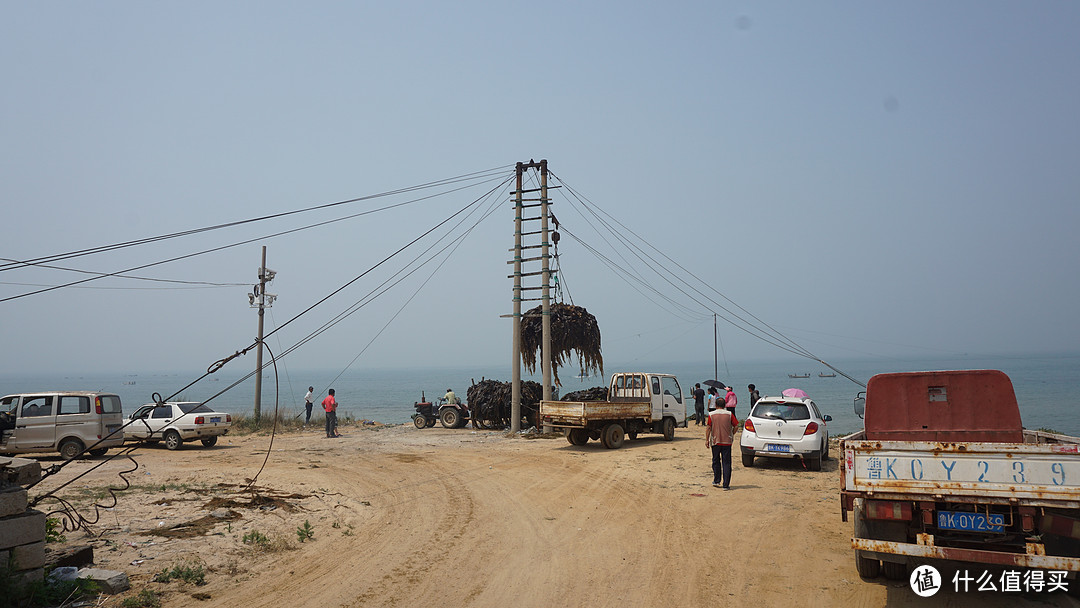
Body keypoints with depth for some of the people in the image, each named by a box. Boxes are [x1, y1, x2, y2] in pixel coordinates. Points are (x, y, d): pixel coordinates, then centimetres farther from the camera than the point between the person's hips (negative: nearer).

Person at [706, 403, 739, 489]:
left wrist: (707, 440, 0)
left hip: (715, 441, 1)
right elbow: (736, 425, -1)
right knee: (726, 463, 3)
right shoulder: (729, 414, -2)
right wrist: (732, 434, 16)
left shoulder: (711, 415, -2)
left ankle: (716, 481, 24)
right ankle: (726, 485, -1)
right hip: (727, 442, -1)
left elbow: (708, 428, -5)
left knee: (716, 461, 18)